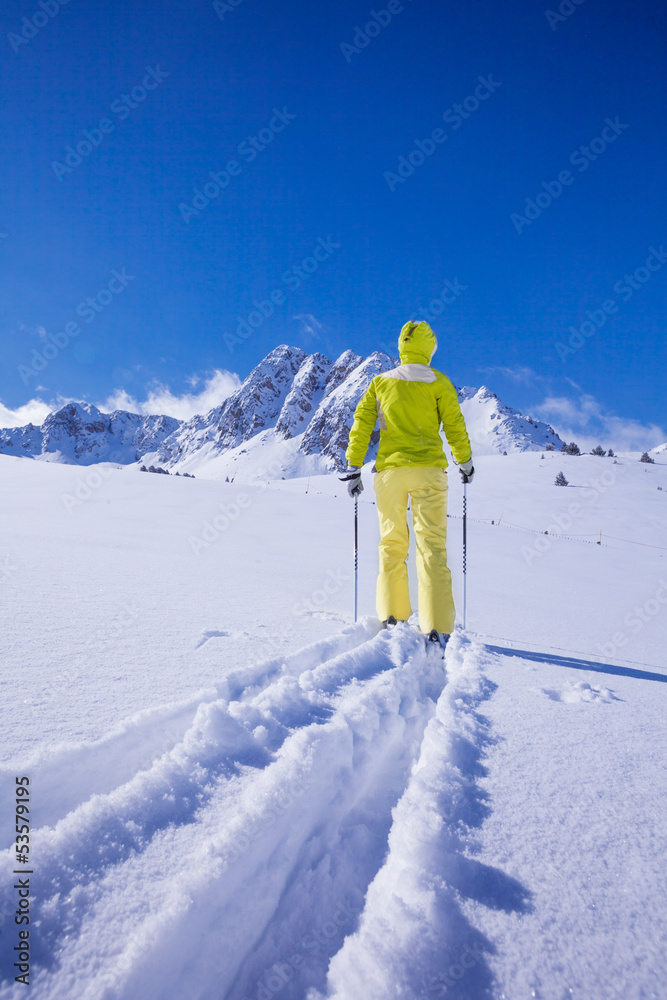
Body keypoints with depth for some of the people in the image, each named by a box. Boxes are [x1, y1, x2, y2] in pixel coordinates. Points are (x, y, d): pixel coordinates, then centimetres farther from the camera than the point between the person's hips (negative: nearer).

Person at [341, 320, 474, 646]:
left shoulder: (380, 382, 12)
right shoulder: (438, 382, 5)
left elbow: (361, 425, 7)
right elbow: (455, 426, 5)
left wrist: (353, 469, 9)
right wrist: (465, 462, 18)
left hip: (389, 471, 2)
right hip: (428, 470, -2)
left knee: (392, 545, 12)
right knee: (432, 546, -4)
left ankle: (391, 616, 11)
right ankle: (437, 628, -9)